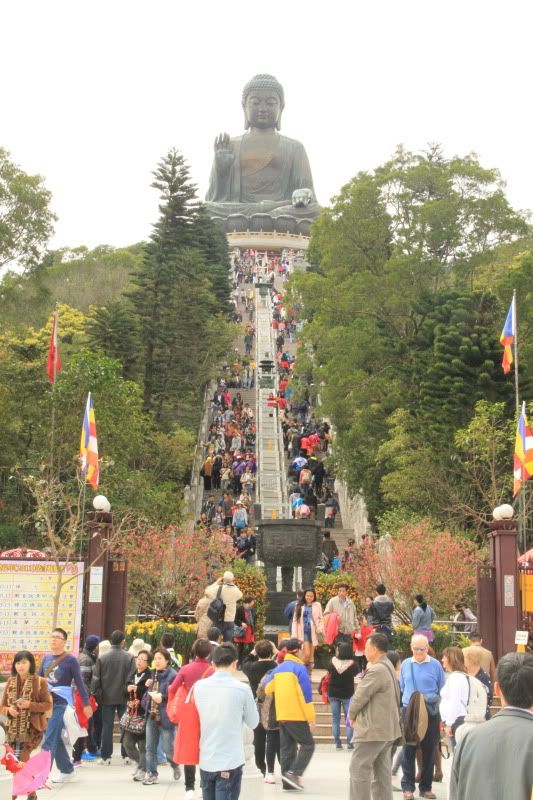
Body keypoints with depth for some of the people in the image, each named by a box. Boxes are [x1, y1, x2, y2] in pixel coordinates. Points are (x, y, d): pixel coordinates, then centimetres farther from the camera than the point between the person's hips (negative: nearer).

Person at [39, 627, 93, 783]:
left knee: (49, 741, -10)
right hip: (46, 703, 6)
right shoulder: (46, 658, 10)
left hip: (61, 704, -6)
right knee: (55, 739, 13)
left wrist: (86, 704, -4)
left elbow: (79, 683, -4)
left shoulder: (70, 659, -6)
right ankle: (67, 769, 27)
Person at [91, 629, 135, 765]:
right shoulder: (129, 658, -7)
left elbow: (96, 679, -2)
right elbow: (131, 678, -9)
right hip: (124, 698, 0)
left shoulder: (102, 658, -4)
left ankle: (106, 756, 8)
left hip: (107, 698, 1)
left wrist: (96, 695, 6)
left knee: (107, 726, 7)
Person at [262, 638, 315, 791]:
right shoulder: (299, 668, -10)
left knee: (287, 748, 10)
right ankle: (293, 773, -13)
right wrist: (311, 718, -11)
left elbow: (266, 688, 12)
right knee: (308, 745, 0)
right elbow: (305, 694, -14)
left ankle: (287, 781, 9)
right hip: (297, 715, -7)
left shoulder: (278, 668, 11)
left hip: (281, 715, 7)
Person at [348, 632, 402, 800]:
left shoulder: (376, 670, -20)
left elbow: (360, 696, -17)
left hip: (372, 729, -10)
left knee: (359, 769, -5)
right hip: (387, 728, 10)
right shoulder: (389, 667, 13)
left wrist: (352, 716, -1)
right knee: (382, 771, 13)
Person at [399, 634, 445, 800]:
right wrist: (409, 699, 7)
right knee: (409, 750, 1)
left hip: (430, 712, -1)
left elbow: (442, 691, 5)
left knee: (429, 751, 6)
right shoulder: (406, 664, 6)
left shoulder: (435, 665, -2)